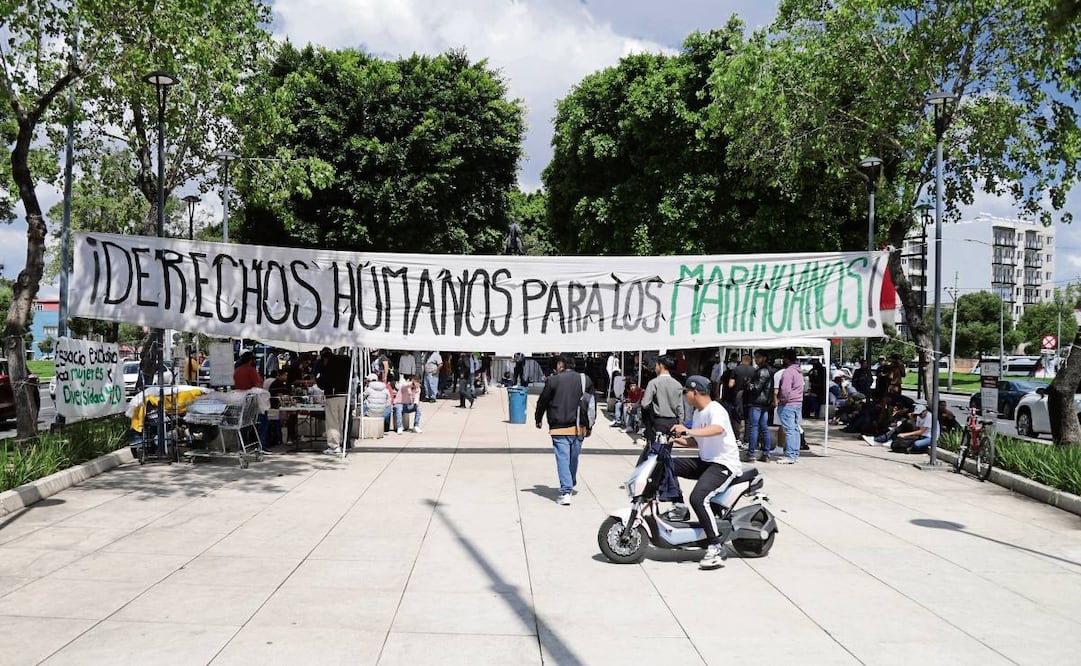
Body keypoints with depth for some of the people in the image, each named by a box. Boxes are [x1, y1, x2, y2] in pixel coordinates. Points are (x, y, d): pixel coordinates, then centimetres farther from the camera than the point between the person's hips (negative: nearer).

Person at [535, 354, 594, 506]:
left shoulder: (553, 380, -7)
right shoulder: (585, 380, 6)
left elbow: (542, 402, 1)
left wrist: (538, 419, 17)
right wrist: (589, 425, 22)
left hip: (559, 429, -4)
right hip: (578, 428, 4)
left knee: (562, 459, -6)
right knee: (573, 459, 18)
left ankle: (565, 492, -15)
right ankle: (570, 486, 32)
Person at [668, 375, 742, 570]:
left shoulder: (715, 410, -14)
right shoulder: (698, 412, 16)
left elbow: (718, 429, -37)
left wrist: (688, 431, -46)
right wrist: (681, 440, 4)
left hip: (724, 464, -10)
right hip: (705, 461, 10)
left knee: (698, 497, -28)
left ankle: (716, 547, -21)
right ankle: (678, 506, 10)